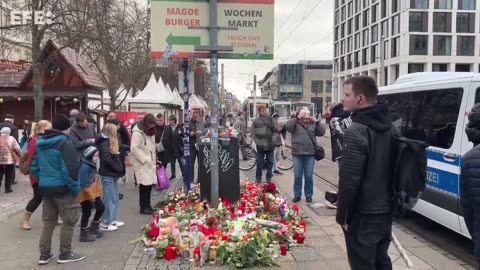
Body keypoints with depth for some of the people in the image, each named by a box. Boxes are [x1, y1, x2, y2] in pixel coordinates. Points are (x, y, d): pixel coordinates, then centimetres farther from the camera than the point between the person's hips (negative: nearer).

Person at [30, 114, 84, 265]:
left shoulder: (40, 143, 11)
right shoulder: (65, 143, -16)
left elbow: (34, 168, 14)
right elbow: (70, 170, -22)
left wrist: (42, 181, 20)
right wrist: (75, 187, -12)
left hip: (45, 188, 8)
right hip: (62, 188, -8)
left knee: (48, 221, 17)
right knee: (69, 221, 6)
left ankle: (44, 255, 23)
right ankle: (65, 254, 14)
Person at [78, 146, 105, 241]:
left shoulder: (93, 165, 7)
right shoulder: (84, 167, -23)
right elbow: (84, 184, -25)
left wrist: (98, 192, 17)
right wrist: (91, 196, -21)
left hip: (94, 193, 10)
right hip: (86, 194, -9)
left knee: (101, 207, 14)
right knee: (86, 213, 2)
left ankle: (94, 228, 30)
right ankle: (84, 233, 17)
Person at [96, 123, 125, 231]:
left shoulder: (111, 142, 14)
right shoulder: (104, 142, -15)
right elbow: (107, 159, -25)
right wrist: (119, 168, -15)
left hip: (112, 173, 10)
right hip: (107, 174, -10)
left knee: (114, 198, 16)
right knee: (109, 199, -3)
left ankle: (113, 220, 25)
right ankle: (105, 223, 5)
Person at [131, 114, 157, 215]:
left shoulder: (151, 133, 15)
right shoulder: (137, 133, -13)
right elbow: (134, 149, -19)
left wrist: (154, 160, 15)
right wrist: (145, 159, -18)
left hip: (150, 164, 8)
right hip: (142, 164, -8)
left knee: (150, 184, 7)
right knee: (145, 185, -9)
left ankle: (147, 205, 18)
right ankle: (143, 207, 0)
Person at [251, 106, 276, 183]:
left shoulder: (270, 119, 5)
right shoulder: (256, 121, 0)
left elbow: (275, 128, -5)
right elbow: (253, 133, -1)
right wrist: (257, 142, -11)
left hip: (270, 145, 2)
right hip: (261, 146, -1)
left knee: (270, 162, 9)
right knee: (260, 163, 5)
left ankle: (269, 177, 21)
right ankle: (258, 178, 18)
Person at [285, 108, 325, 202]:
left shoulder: (313, 125, 7)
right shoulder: (295, 124, 1)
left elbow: (322, 132, 0)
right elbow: (287, 126, -17)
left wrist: (317, 122, -11)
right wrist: (297, 118, -20)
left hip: (310, 154, 1)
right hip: (297, 154, -1)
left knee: (309, 176, 7)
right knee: (297, 176, 6)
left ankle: (309, 195, 19)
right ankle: (297, 195, 16)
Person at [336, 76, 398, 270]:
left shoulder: (356, 132, -20)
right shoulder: (391, 128, 8)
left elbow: (349, 180, -22)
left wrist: (342, 215, -12)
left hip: (363, 215, -9)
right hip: (386, 210, 9)